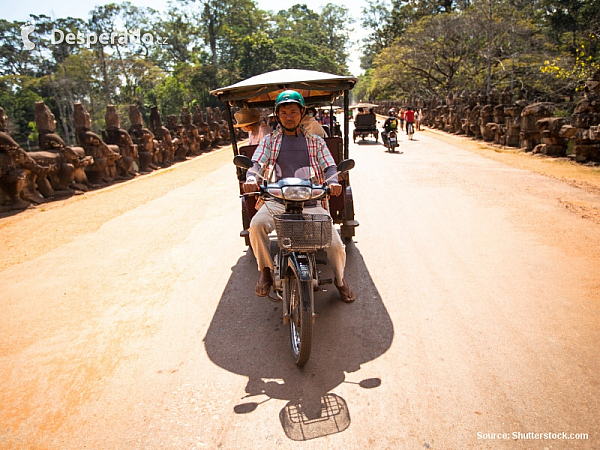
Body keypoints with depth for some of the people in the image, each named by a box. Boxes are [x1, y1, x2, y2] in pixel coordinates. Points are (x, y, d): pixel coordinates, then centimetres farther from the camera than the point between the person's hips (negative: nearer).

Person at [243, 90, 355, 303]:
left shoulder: (315, 141, 17)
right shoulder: (270, 141, 16)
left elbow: (329, 166, 6)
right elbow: (257, 163, 3)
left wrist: (333, 182, -18)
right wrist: (251, 178, -22)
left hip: (311, 202, 0)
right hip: (278, 200, 0)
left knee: (335, 244, -12)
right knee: (256, 225, -31)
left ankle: (340, 280, 20)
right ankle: (266, 271, -5)